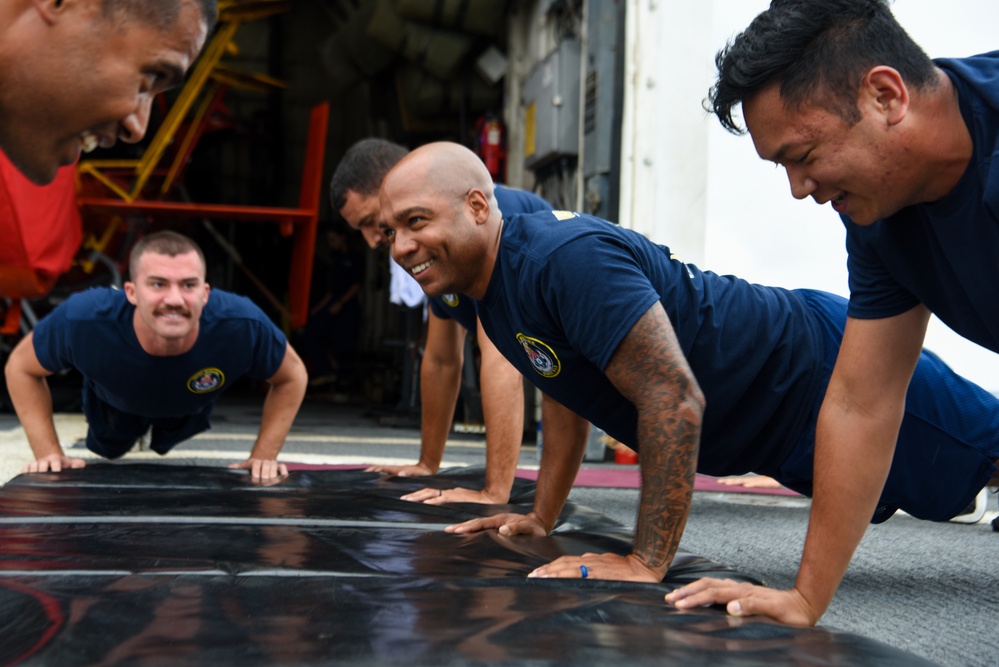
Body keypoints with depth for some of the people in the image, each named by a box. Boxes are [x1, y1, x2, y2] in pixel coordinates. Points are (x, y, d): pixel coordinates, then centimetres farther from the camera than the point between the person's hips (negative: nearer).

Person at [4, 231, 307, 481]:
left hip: (190, 412, 1)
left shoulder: (243, 326, -46)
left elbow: (292, 375, -23)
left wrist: (263, 456, -25)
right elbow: (22, 367, -23)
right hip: (115, 404, -1)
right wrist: (49, 454, -26)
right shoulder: (82, 321, -45)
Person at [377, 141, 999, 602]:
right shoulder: (494, 288, -2)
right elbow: (566, 398, 13)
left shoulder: (567, 259, -34)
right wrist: (540, 518, 11)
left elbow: (674, 399, -37)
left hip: (820, 369, -8)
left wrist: (647, 562, -35)